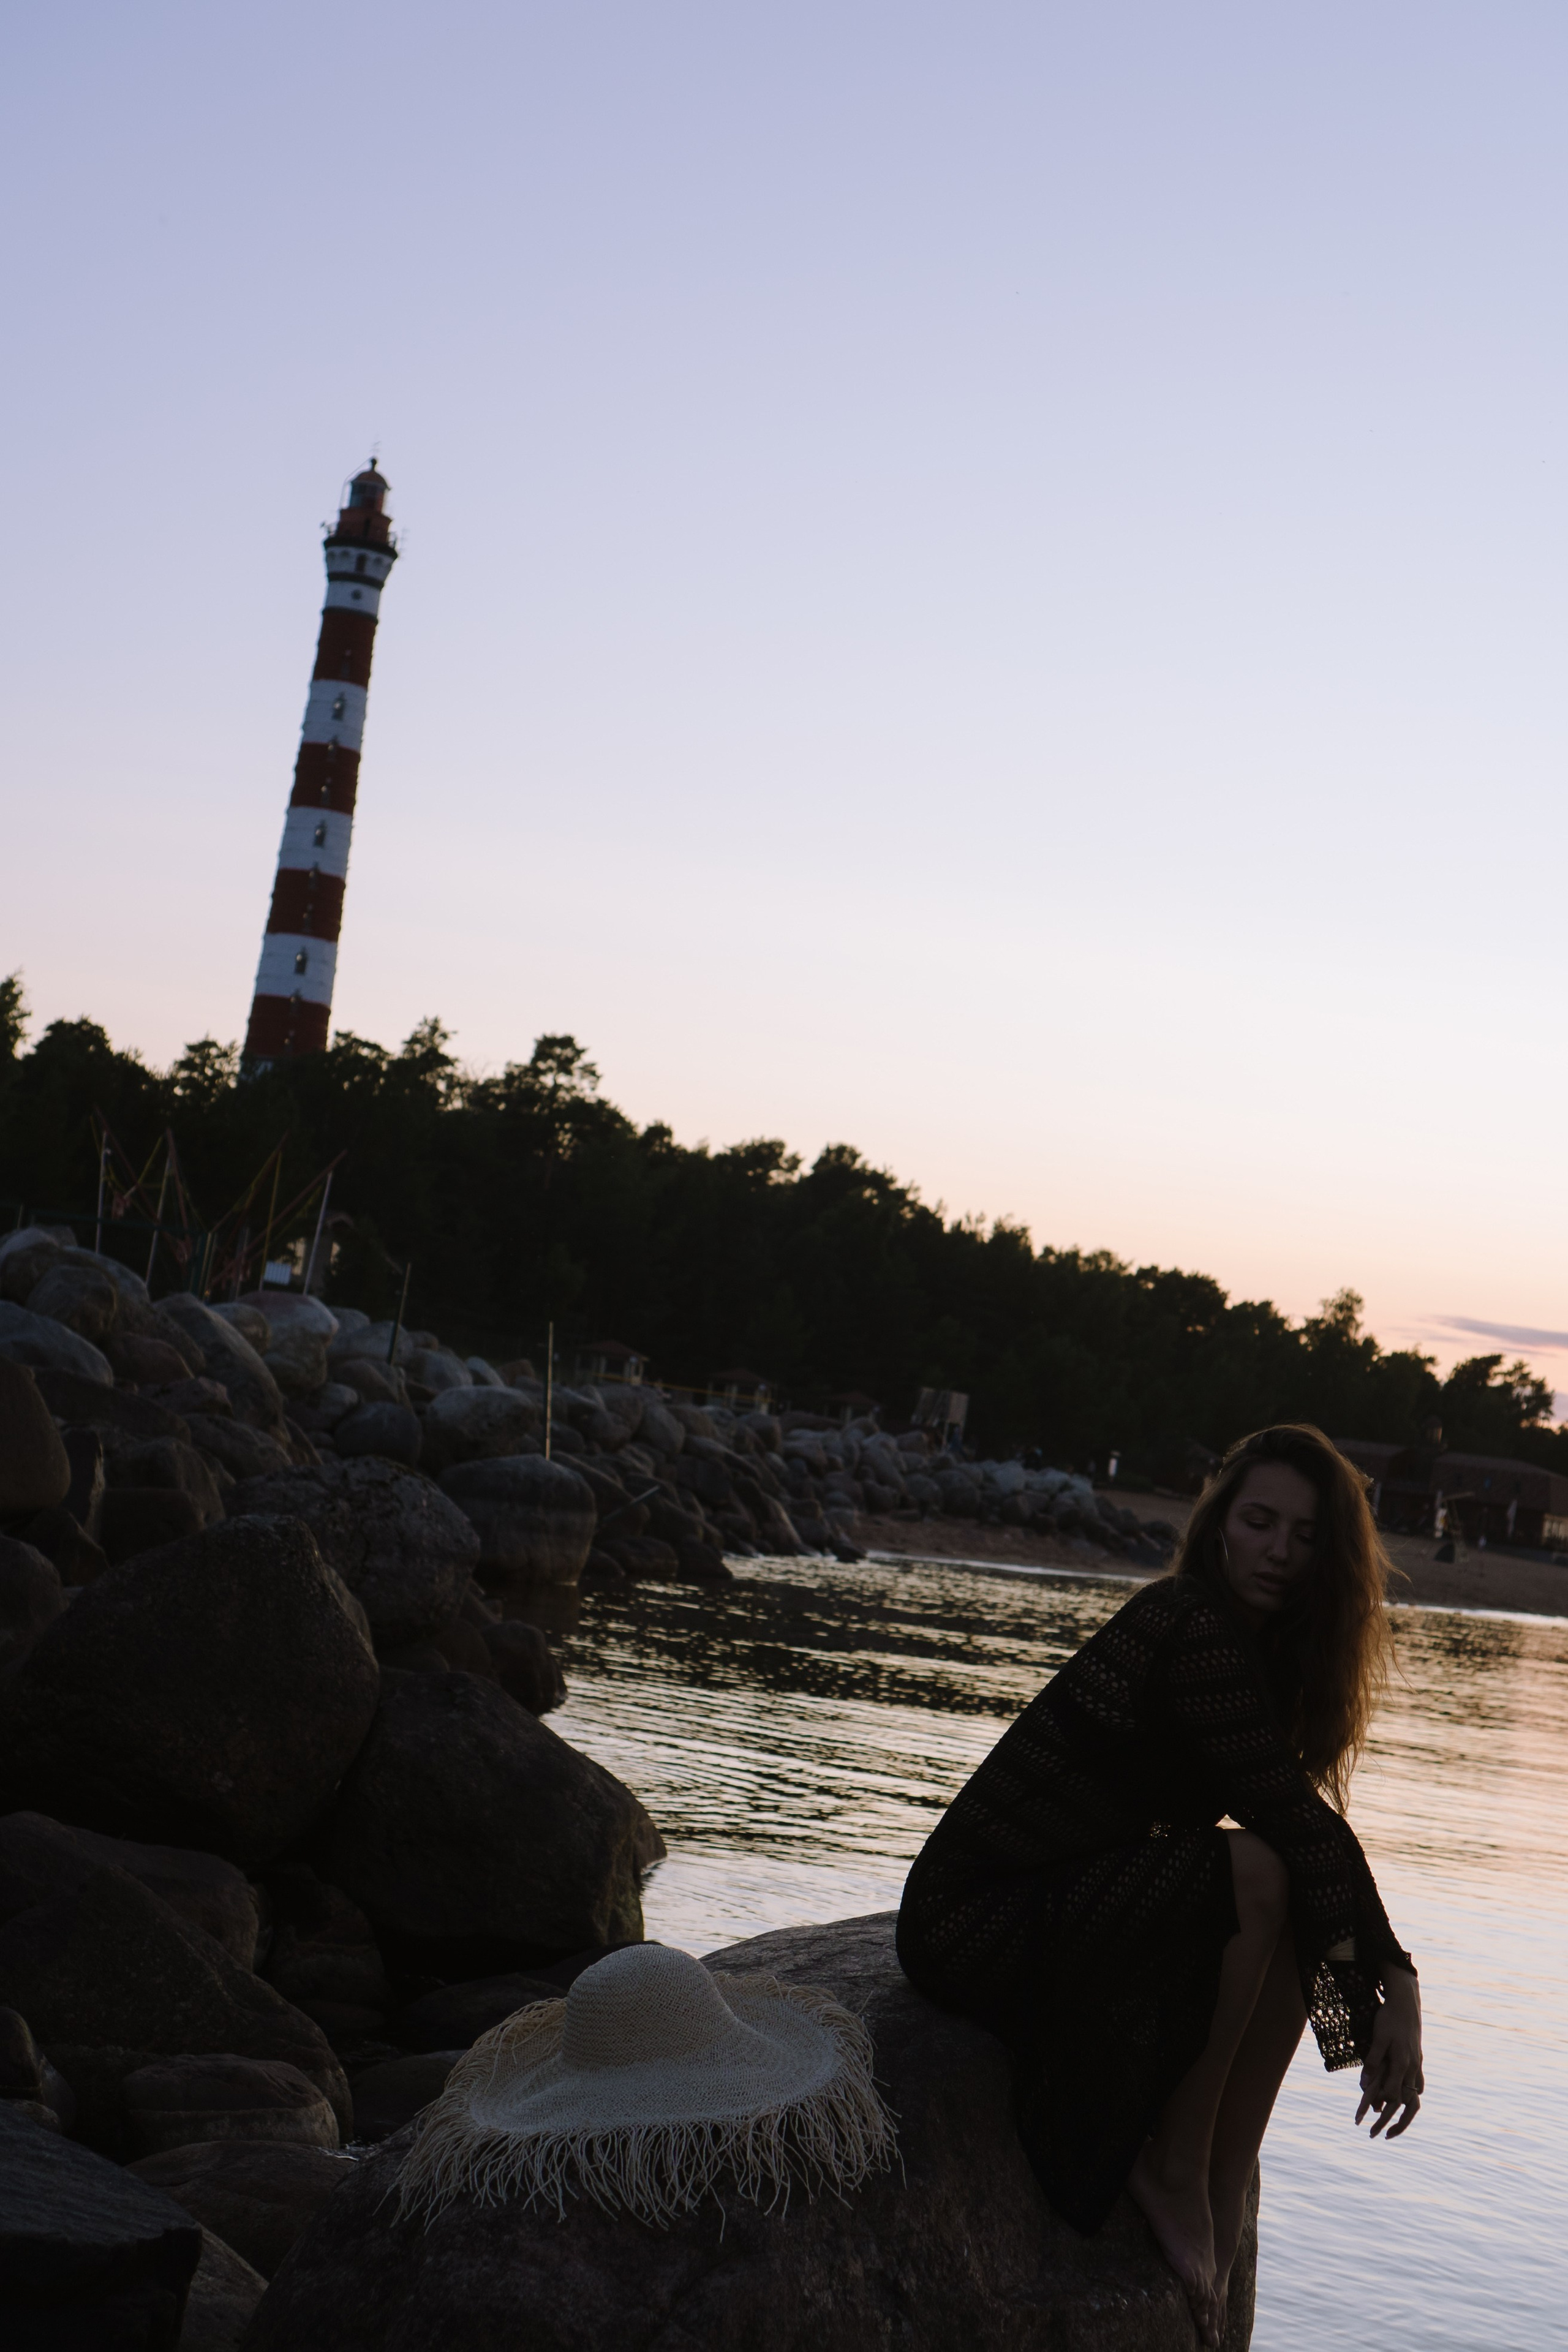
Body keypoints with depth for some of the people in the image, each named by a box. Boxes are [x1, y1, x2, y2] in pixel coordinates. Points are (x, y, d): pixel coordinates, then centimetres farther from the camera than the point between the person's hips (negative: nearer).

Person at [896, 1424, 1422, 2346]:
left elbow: (1300, 1827, 9)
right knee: (1256, 1875, -27)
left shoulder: (1257, 1650, 10)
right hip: (973, 1924, -9)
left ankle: (1213, 2262, -6)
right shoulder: (1190, 1623, -19)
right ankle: (1172, 2168, -9)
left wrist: (1390, 1990, -2)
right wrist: (1396, 1982, -18)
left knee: (1292, 1929, -9)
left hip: (1061, 1905, 9)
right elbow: (1296, 1820, -22)